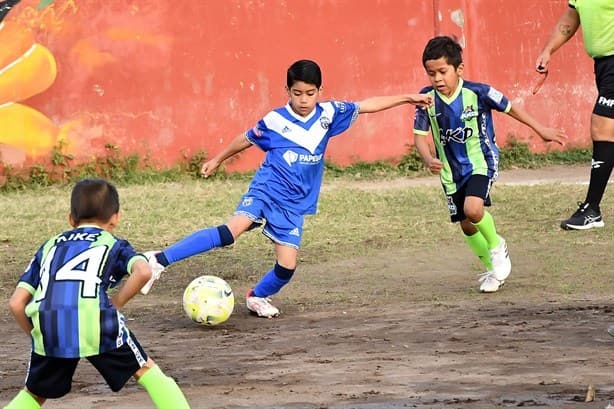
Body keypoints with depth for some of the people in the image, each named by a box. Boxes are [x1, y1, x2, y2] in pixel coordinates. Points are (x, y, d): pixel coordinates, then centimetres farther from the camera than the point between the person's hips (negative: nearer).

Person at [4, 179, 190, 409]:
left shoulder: (49, 247, 32)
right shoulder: (113, 245, 24)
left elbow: (16, 303, 22)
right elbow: (143, 271, 0)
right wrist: (117, 302, 12)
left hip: (46, 325, 3)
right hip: (95, 320, -3)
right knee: (146, 371, 16)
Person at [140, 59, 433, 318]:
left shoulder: (328, 114, 1)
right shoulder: (275, 120, -4)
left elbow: (366, 105, 8)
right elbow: (247, 139, 12)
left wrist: (407, 98, 8)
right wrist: (217, 160, 23)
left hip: (294, 205, 4)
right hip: (265, 191, -4)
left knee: (287, 266, -4)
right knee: (231, 231, -26)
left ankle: (258, 297, 27)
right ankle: (160, 260, -29)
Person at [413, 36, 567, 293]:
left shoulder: (477, 93, -17)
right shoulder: (427, 98, -11)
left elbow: (510, 108, -2)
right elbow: (419, 135, -6)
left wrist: (541, 130, 7)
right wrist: (428, 160, -27)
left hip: (481, 161, -4)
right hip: (451, 170, 4)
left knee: (472, 208, -27)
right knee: (466, 224, 9)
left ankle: (497, 246, 3)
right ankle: (491, 269, 32)